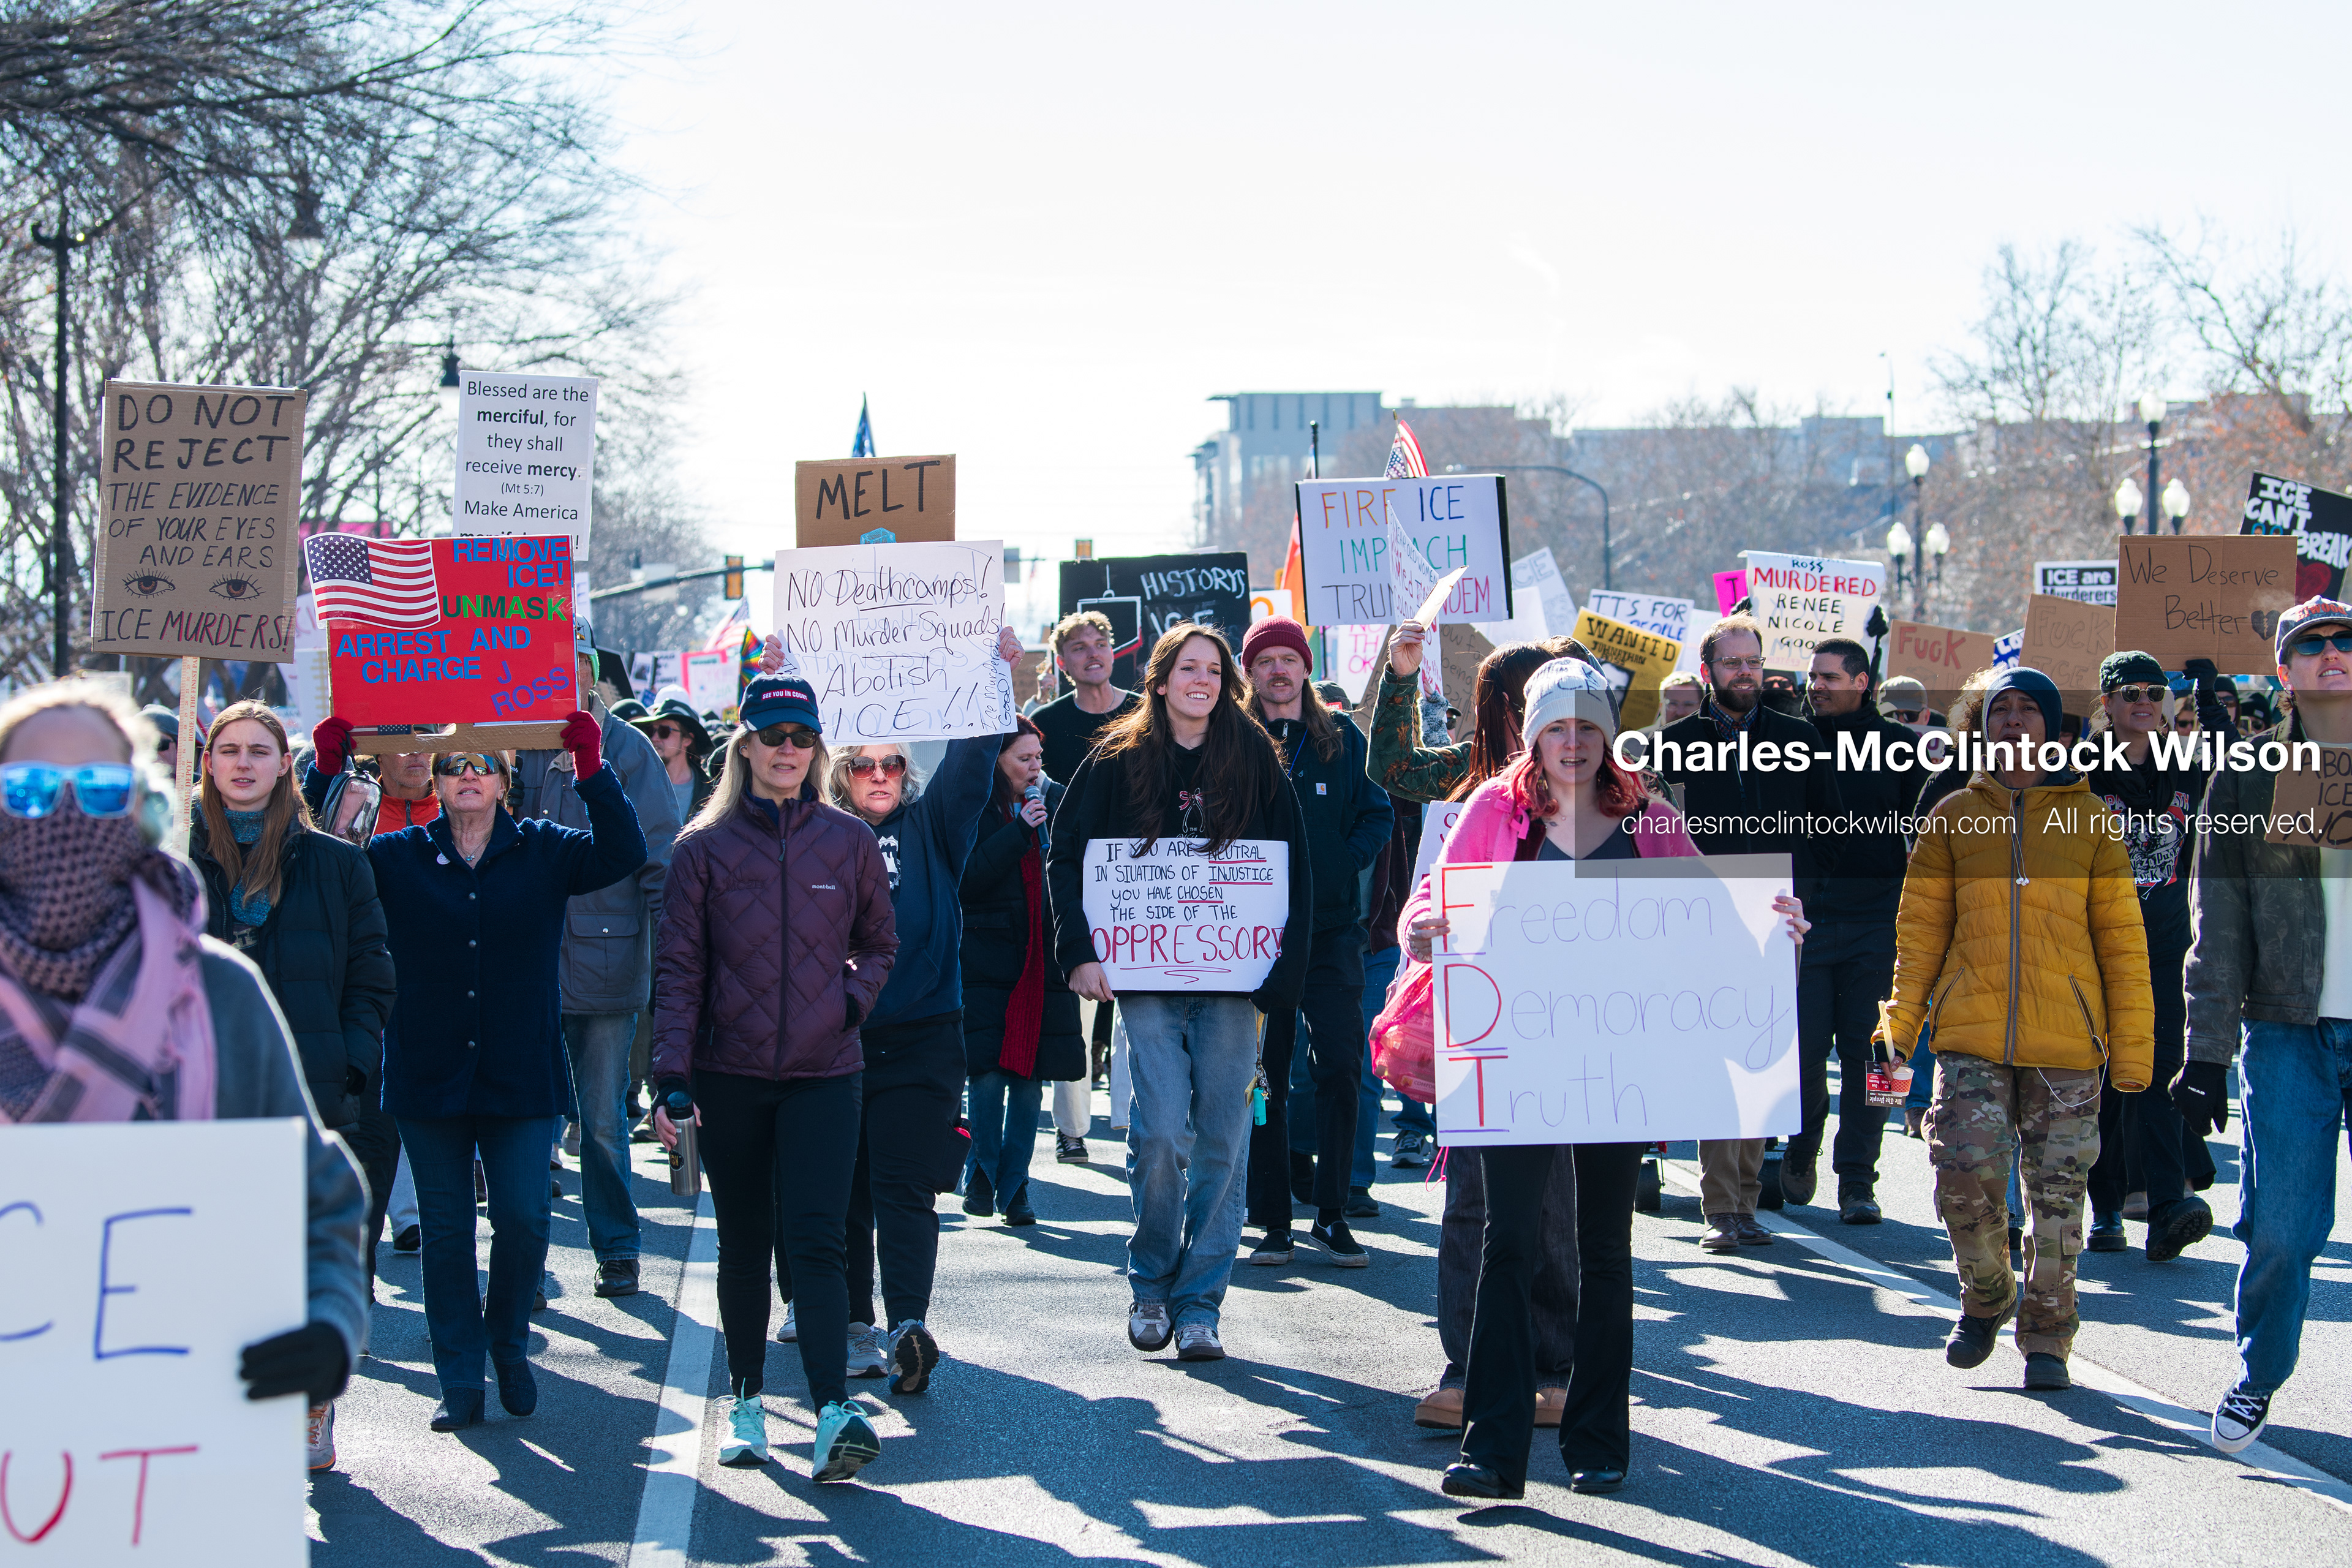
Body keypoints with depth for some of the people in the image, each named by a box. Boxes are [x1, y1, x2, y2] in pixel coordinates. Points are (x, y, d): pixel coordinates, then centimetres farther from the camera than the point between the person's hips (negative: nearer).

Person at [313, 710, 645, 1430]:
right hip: (428, 1074, 1)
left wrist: (591, 767, -18)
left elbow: (623, 853, -9)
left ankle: (508, 1345, 24)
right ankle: (460, 1379, 16)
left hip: (522, 1075, -1)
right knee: (445, 1229, 6)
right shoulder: (398, 856, 6)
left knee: (524, 1220, -2)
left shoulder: (543, 851, 4)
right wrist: (328, 773, -10)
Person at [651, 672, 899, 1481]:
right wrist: (671, 1076, -9)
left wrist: (854, 998, 0)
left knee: (817, 1242, -11)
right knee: (744, 1244, 10)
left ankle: (834, 1412, -18)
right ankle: (747, 1400, 23)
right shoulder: (704, 848, 1)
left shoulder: (849, 841, 4)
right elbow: (678, 967, -1)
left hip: (824, 1072, 0)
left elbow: (880, 942, 19)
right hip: (730, 1075, 1)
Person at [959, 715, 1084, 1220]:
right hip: (986, 959, -3)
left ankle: (1015, 1187, 14)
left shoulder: (1057, 800, 9)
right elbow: (966, 879, -14)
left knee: (1030, 1078, 3)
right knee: (988, 1073, -8)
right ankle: (982, 1173, 14)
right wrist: (1019, 830, -17)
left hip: (1044, 959, 3)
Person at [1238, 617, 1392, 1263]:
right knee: (1264, 1076, 2)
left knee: (1341, 1069, -3)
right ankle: (1272, 1220, 9)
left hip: (1332, 928, 1)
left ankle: (1332, 1214, 6)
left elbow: (1377, 814, 10)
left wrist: (1343, 864, -5)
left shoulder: (1342, 738, 9)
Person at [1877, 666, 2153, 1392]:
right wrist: (1902, 1016, -2)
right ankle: (1985, 1298, 17)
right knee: (1966, 1173, -11)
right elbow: (1921, 924, 9)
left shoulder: (2087, 816, 5)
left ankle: (2046, 1337, 20)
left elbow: (2121, 937, 6)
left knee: (2057, 1192, 3)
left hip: (2065, 1038, 0)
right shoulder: (1953, 815, 7)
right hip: (1971, 1033, 0)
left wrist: (2132, 1045, 1)